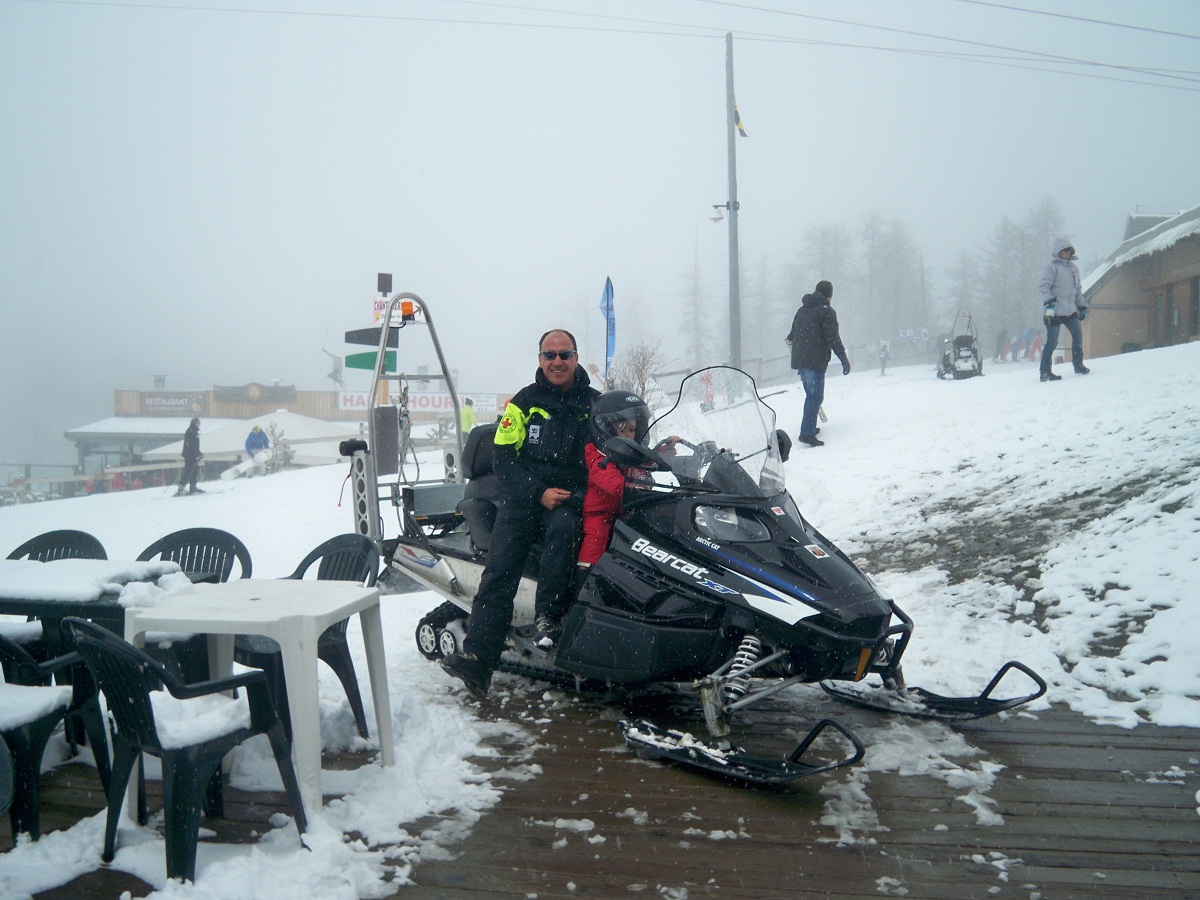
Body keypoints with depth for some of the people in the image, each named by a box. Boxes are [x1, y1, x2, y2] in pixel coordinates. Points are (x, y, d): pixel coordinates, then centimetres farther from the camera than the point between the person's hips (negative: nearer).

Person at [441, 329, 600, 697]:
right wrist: (540, 493, -10)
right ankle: (476, 659, -26)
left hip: (571, 499, 0)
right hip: (524, 497, 0)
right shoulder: (523, 402, 9)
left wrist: (582, 494, -9)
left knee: (562, 527, -36)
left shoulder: (595, 404, 11)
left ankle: (547, 618, -29)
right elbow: (503, 460, 3)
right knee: (500, 567, -19)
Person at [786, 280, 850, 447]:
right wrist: (844, 359, -12)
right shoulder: (827, 311, -6)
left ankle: (809, 428, 24)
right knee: (815, 396, -8)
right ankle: (807, 432, -16)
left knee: (811, 395, 20)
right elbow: (833, 338, -14)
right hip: (815, 361, -8)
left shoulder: (802, 309, 18)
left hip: (798, 360, 8)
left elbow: (792, 335, 25)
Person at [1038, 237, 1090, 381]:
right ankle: (1045, 372, -2)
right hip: (1054, 311, -7)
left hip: (1070, 310, 7)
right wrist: (1048, 301, -28)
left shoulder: (1074, 268, 18)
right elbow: (1042, 286, -15)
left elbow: (1078, 289, 25)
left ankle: (1078, 365, 22)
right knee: (1052, 341, -7)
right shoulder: (1051, 267, -6)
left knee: (1078, 335, 7)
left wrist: (1082, 306, 21)